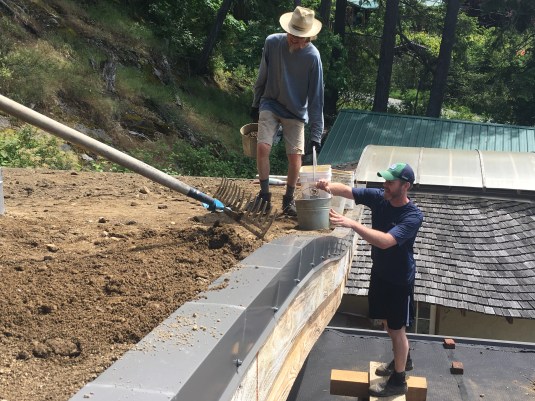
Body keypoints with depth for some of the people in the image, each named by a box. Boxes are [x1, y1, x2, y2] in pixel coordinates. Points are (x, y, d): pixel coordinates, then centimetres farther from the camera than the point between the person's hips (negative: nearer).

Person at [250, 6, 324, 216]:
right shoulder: (272, 43, -13)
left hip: (296, 112, -1)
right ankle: (264, 194, 3)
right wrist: (256, 104, 11)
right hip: (270, 105, 1)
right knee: (262, 147, -13)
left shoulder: (312, 56, -19)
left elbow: (316, 97, -17)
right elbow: (262, 76, 4)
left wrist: (315, 134, -19)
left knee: (295, 156, -3)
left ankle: (289, 200, 17)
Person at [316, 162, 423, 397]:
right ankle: (402, 359, 47)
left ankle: (398, 381, 24)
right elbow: (347, 191, -15)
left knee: (396, 328, 7)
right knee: (388, 322, 23)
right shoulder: (378, 198, -10)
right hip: (379, 272, 7)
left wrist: (352, 223, -47)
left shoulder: (413, 216, -27)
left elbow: (386, 241, -40)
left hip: (399, 279, -7)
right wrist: (329, 187, -39)